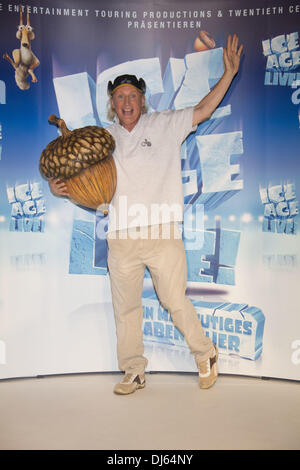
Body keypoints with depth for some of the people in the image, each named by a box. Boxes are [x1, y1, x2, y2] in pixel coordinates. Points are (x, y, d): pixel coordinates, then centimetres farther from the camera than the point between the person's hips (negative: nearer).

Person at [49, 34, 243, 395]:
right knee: (125, 307, 10)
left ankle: (206, 356, 28)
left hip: (163, 234, -3)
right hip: (121, 239, 3)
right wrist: (60, 186, -4)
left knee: (175, 301, 3)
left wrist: (229, 73, -4)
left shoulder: (165, 125, 5)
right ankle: (133, 372, 27)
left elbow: (203, 110, 4)